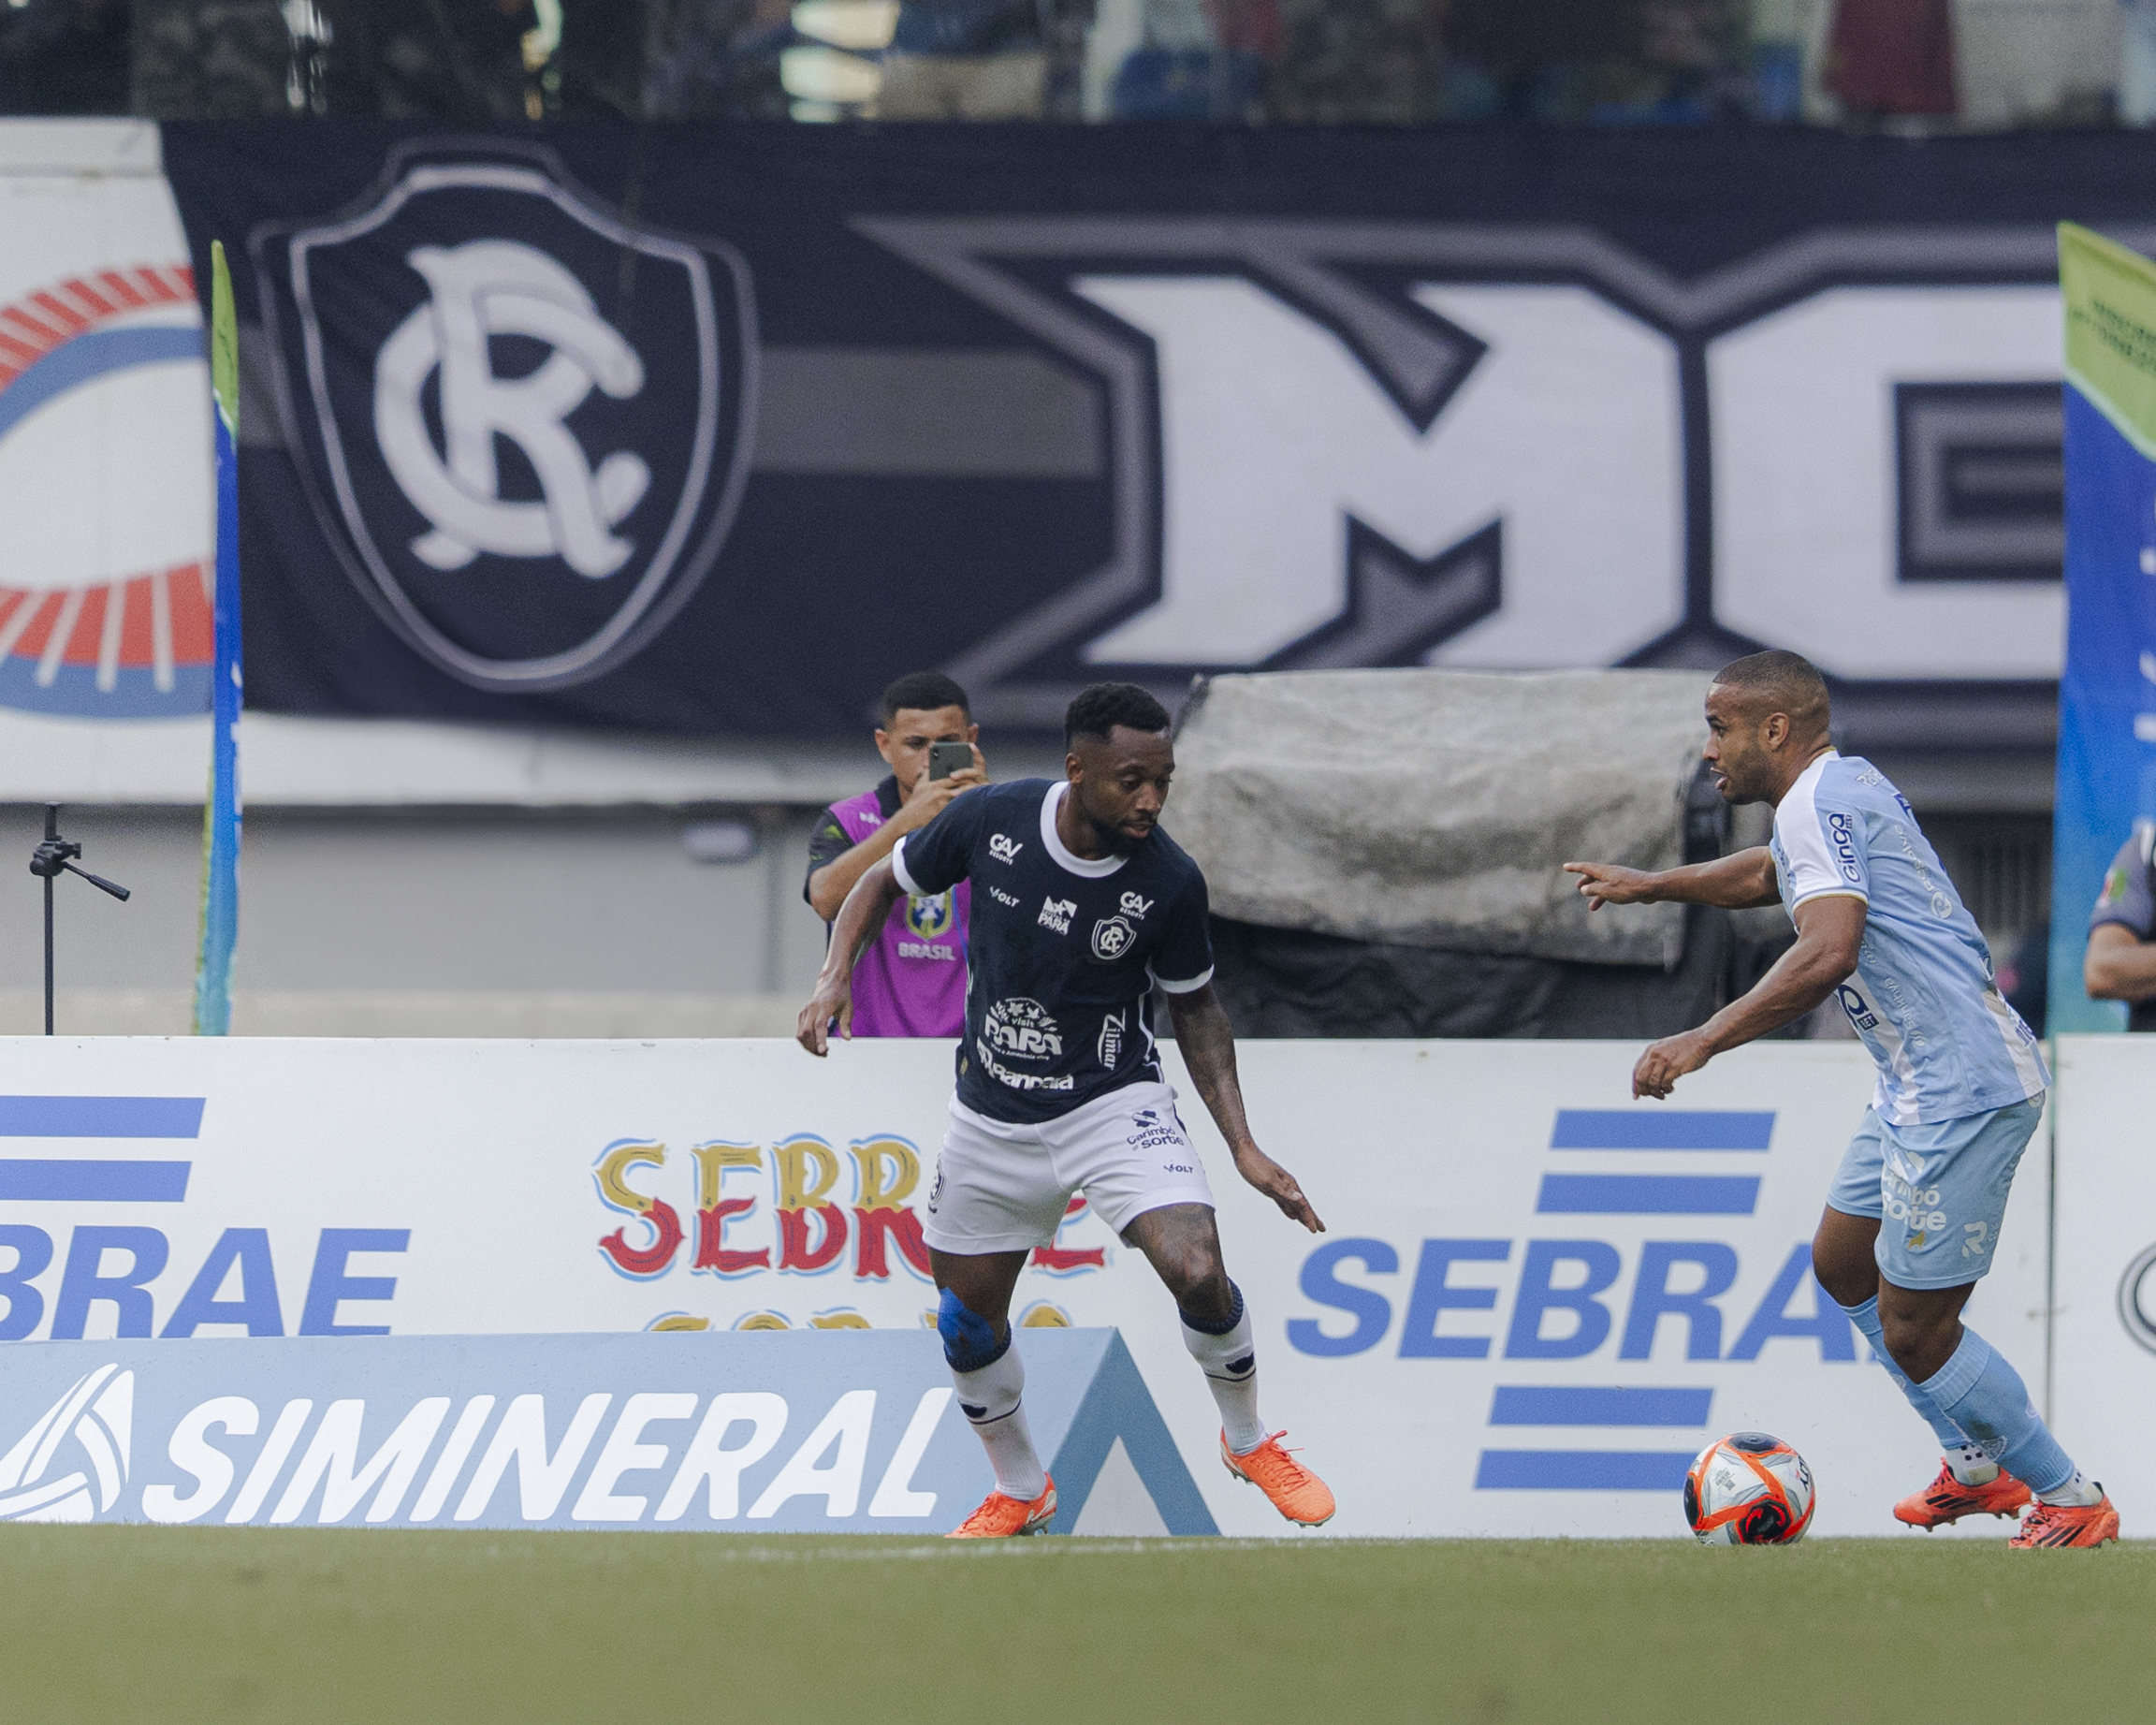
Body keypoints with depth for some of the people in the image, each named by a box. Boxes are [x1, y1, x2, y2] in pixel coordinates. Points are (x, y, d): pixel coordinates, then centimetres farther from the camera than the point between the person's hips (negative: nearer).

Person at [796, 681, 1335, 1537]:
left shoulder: (1169, 882, -17)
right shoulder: (991, 820, -16)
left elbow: (1196, 1009, 0)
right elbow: (884, 881, 3)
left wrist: (1245, 1147, -7)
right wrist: (836, 977, -13)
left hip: (1116, 1104, -2)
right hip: (994, 1116, 2)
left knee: (1197, 1273, -22)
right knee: (967, 1322, 9)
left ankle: (1248, 1441, 7)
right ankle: (1019, 1492, 36)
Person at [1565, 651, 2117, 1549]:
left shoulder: (1817, 803, -16)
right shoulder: (1847, 786, 15)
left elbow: (1828, 952, -31)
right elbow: (1773, 874, 38)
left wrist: (1703, 1041, -28)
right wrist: (1650, 886, 42)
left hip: (1963, 1091, -11)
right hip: (1921, 1085, 11)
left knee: (1913, 1328, -6)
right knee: (1842, 1263, 23)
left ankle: (2072, 1500, 5)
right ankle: (1978, 1467, 32)